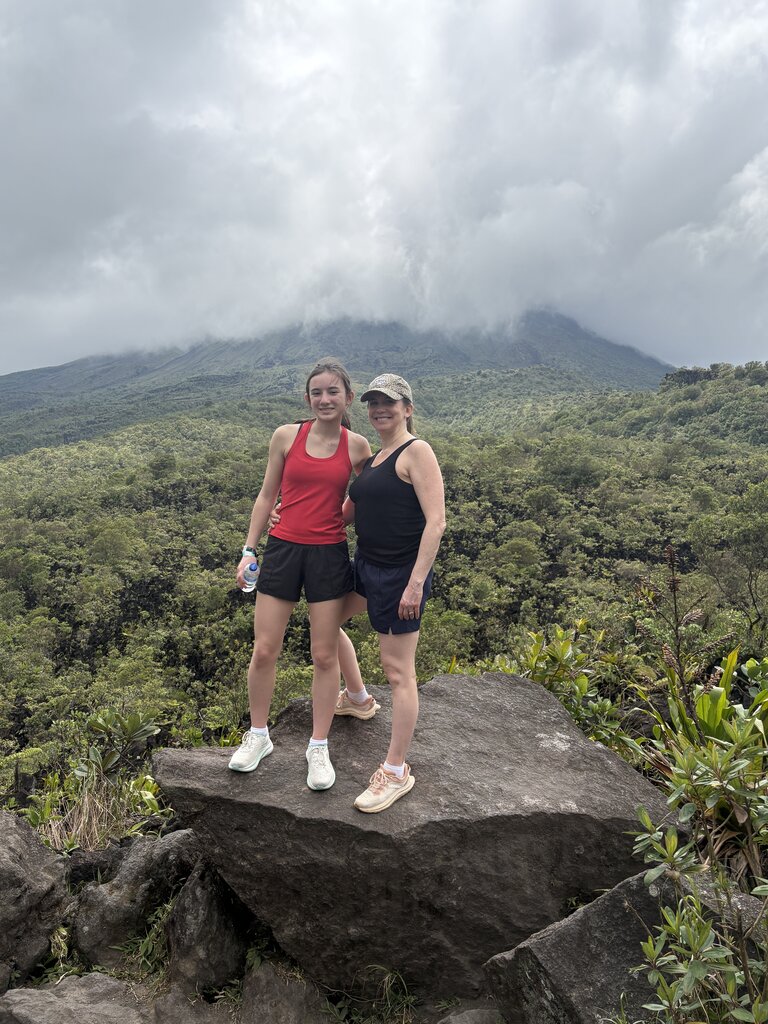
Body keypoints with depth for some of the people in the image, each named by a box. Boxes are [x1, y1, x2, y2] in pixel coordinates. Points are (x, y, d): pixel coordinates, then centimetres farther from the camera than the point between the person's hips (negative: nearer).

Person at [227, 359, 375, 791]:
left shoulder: (357, 446, 0)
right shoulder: (286, 436, -1)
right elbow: (267, 496, 6)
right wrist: (249, 550, 4)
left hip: (330, 556, 0)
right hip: (283, 549, 1)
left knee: (325, 656, 7)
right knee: (264, 652, 6)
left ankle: (319, 749, 24)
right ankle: (258, 736, 29)